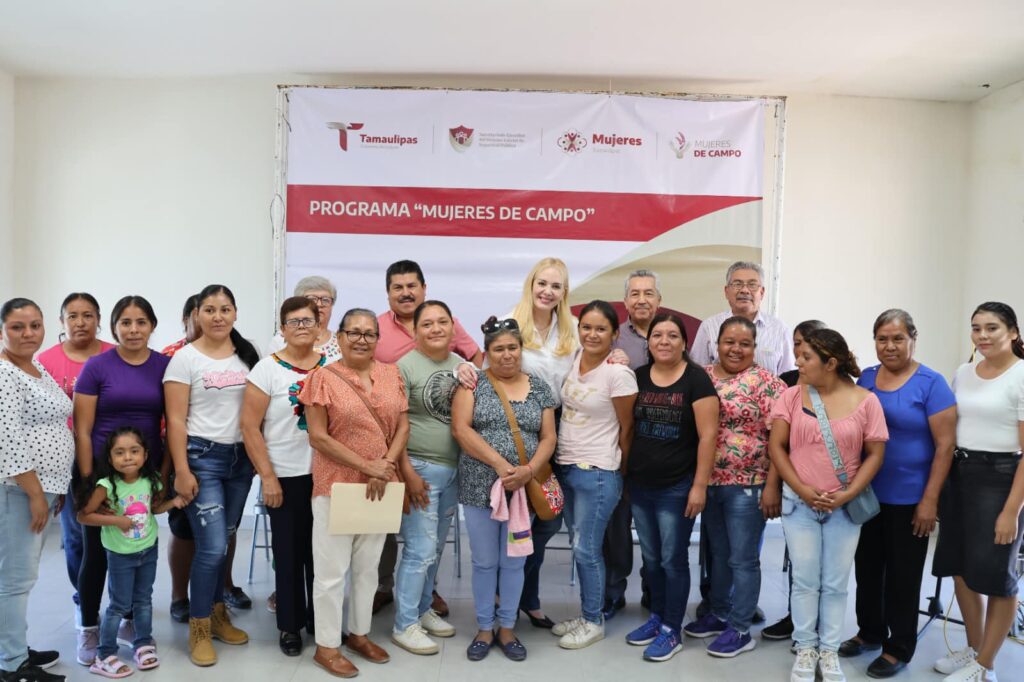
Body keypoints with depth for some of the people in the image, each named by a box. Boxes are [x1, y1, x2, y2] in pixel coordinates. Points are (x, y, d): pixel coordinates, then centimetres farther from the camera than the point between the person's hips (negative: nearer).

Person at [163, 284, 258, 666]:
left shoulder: (248, 355, 7)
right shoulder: (185, 358, -5)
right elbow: (175, 420, -7)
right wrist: (181, 471, -12)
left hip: (241, 457, 4)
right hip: (202, 457, -4)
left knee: (222, 542, 13)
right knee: (212, 546, -7)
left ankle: (217, 614, 30)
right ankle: (198, 628, 12)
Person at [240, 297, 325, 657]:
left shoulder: (332, 365, 2)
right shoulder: (267, 369, -6)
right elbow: (250, 427, -7)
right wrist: (268, 477, -10)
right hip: (286, 476, -2)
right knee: (289, 551, 9)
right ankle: (290, 625, 25)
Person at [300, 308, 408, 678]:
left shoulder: (391, 374, 4)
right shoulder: (324, 378, -9)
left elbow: (403, 426, 5)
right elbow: (318, 437, -13)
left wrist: (386, 466, -11)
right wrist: (367, 466, -16)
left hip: (379, 487, 5)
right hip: (336, 486, -4)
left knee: (368, 567, 17)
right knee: (332, 570, 6)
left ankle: (359, 633, 34)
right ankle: (326, 645, 21)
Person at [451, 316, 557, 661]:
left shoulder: (539, 387, 6)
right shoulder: (473, 383, -1)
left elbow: (548, 437, 3)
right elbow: (461, 429, -11)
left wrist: (528, 470, -15)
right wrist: (499, 464, -19)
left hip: (524, 488, 2)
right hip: (480, 488, -2)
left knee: (514, 561, 12)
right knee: (485, 562, 9)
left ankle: (507, 628, 28)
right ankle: (484, 628, 26)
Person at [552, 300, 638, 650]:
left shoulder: (618, 374, -15)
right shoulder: (572, 361, 3)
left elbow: (627, 429, -7)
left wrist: (615, 473, 2)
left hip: (597, 473, -6)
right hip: (565, 467, 6)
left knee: (586, 550, 1)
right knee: (581, 547, 14)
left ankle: (594, 622, 19)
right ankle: (586, 615, 29)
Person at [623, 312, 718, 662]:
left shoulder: (696, 379, -10)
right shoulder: (637, 377, 4)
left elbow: (707, 435, -12)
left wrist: (700, 485, -14)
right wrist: (623, 472, 7)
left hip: (677, 488, -5)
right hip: (639, 485, 5)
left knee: (673, 560, 5)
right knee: (651, 558, 16)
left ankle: (672, 630, 19)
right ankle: (657, 616, 33)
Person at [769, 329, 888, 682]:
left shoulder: (865, 400, -6)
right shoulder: (792, 396, -3)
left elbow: (875, 454, -2)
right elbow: (776, 446, -2)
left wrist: (846, 496, -12)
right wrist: (802, 489, -12)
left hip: (845, 506, 0)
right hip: (799, 502, 1)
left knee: (836, 584, 9)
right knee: (805, 581, 7)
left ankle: (829, 651, 25)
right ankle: (806, 650, 23)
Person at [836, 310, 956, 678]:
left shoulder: (931, 383, -10)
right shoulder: (865, 378, 4)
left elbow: (945, 444, -11)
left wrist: (929, 500, -14)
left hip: (909, 499, -4)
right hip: (867, 494, 5)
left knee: (902, 574, 9)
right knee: (867, 567, 16)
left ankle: (899, 647, 24)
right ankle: (870, 632, 35)